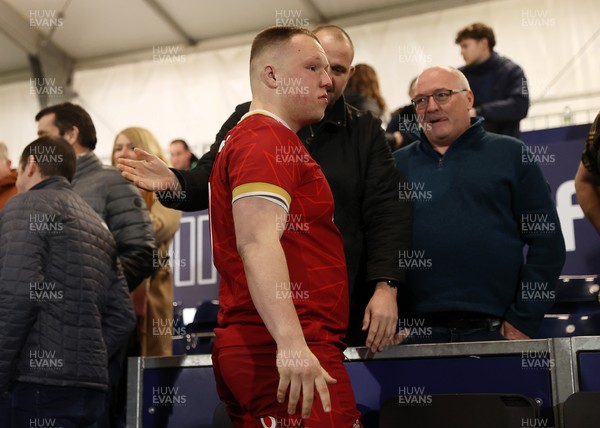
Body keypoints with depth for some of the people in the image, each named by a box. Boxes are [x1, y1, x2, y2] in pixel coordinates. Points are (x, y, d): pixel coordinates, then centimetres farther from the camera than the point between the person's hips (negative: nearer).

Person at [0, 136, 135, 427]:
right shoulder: (97, 223, 20)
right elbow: (122, 317, 15)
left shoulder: (27, 205, -2)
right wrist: (85, 363, 17)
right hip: (90, 385, 8)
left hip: (42, 384, -7)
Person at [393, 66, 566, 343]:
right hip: (416, 332, 1)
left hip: (494, 330, -1)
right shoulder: (397, 165, 11)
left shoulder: (510, 154, 6)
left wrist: (523, 321, -4)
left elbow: (547, 242, 2)